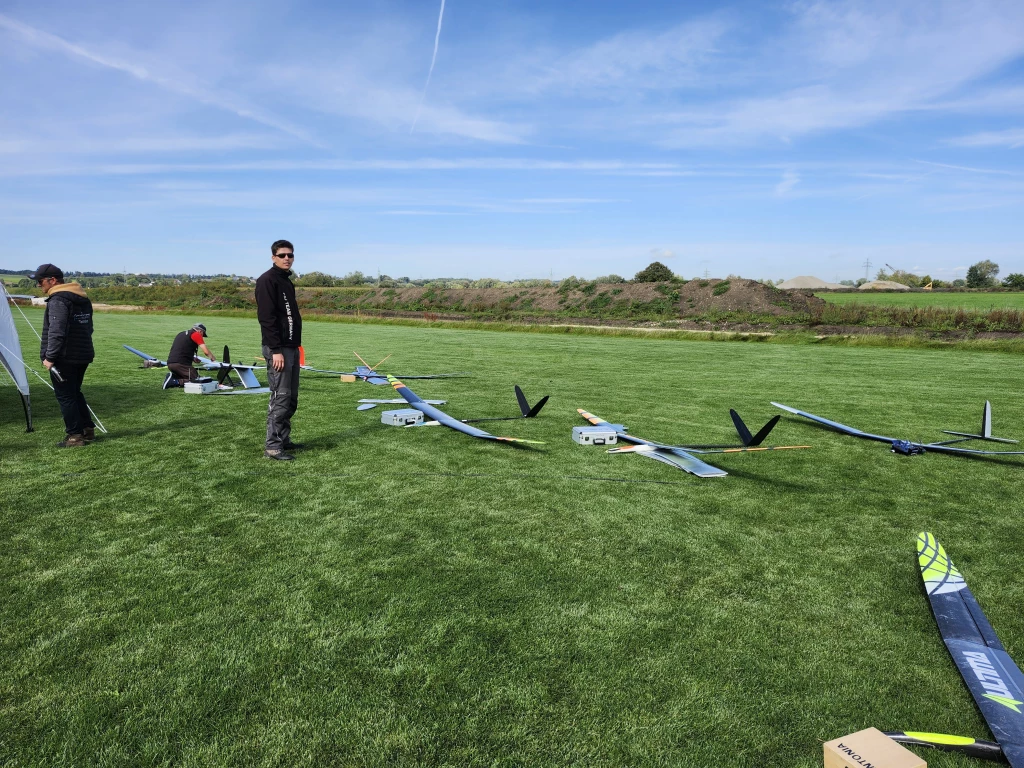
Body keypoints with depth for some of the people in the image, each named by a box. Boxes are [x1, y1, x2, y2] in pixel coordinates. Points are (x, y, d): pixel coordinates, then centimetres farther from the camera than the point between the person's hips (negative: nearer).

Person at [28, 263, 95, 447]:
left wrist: (50, 357, -20)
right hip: (83, 356, 9)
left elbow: (56, 332, -23)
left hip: (64, 358, -9)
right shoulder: (83, 299, 13)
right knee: (75, 393, 20)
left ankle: (75, 436, 3)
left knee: (65, 396, 0)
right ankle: (88, 429, 22)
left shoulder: (58, 300, -14)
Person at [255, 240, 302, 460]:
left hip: (292, 347, 9)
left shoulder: (287, 281, 18)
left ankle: (284, 439, 21)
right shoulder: (267, 280, -10)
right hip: (278, 349, -9)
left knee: (291, 398, 12)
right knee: (280, 398, -9)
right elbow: (266, 318, -18)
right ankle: (272, 446, -3)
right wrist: (276, 350, -23)